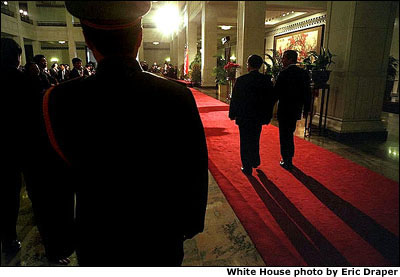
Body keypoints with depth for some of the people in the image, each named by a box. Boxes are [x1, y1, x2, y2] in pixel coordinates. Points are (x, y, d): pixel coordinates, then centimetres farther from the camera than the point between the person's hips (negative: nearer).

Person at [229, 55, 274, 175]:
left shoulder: (241, 80, -13)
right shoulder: (267, 80, -3)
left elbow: (235, 99, -8)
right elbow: (270, 99, 3)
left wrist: (232, 114, 4)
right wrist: (268, 116, 12)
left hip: (244, 116, -4)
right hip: (259, 116, 4)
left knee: (245, 142, 7)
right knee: (255, 140, 23)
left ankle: (247, 167, 14)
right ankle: (255, 161, 34)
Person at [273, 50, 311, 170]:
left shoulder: (284, 73, -15)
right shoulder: (304, 73, 5)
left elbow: (276, 93, -15)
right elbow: (308, 93, 8)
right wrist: (306, 110, 16)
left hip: (284, 110, -6)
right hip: (296, 110, 7)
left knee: (285, 136, 5)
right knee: (290, 134, 20)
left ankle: (286, 161, 12)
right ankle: (289, 159, 29)